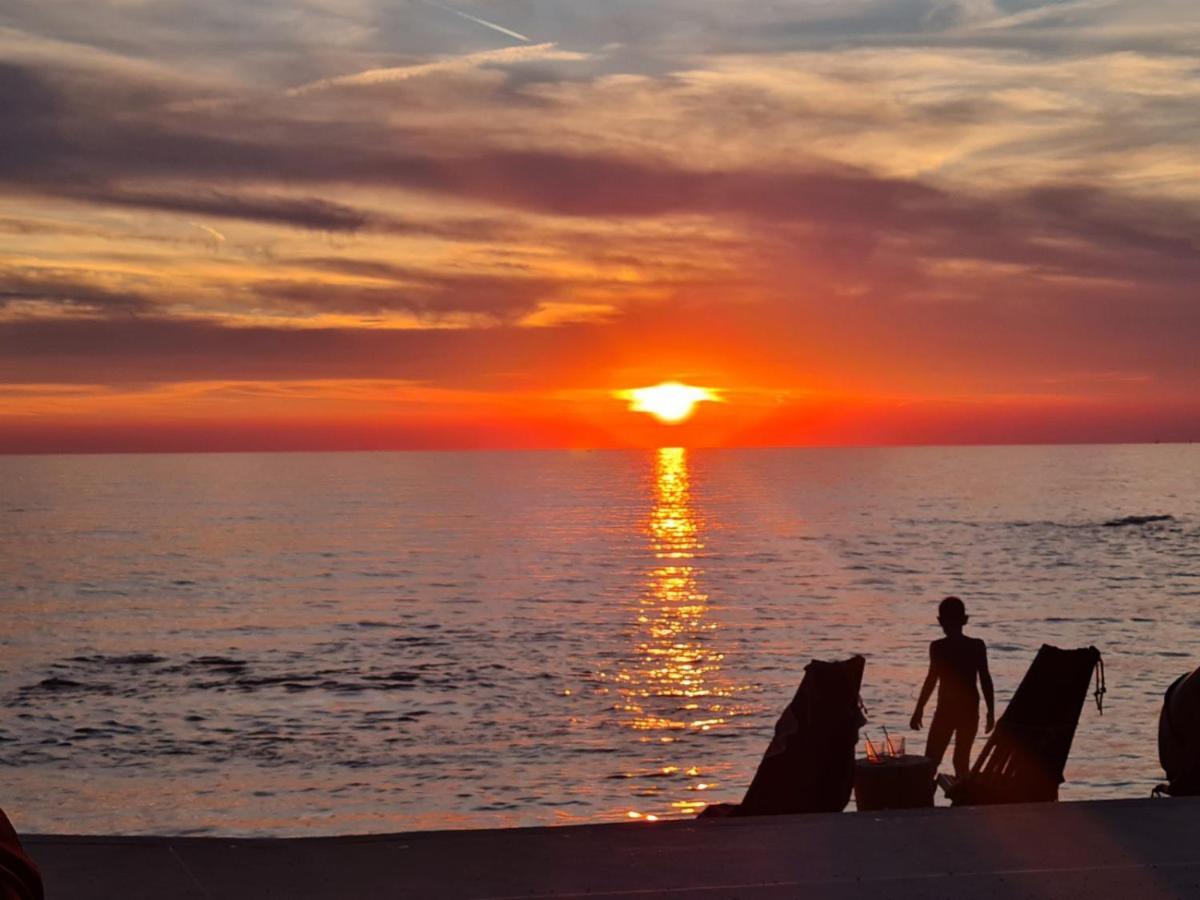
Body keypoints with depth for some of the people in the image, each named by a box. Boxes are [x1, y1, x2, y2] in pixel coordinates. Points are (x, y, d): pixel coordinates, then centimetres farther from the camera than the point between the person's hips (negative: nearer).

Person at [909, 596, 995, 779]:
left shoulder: (938, 647, -10)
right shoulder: (977, 646, 1)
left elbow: (932, 679, -13)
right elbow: (986, 680, 1)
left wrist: (919, 710, -6)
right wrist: (991, 711, 7)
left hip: (947, 710, -3)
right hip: (970, 711, 3)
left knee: (930, 762, 2)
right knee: (962, 761, 11)